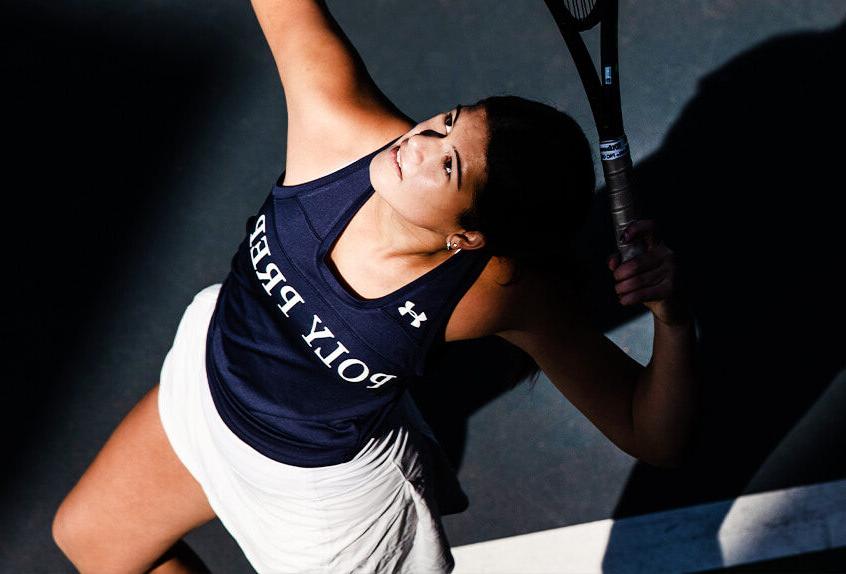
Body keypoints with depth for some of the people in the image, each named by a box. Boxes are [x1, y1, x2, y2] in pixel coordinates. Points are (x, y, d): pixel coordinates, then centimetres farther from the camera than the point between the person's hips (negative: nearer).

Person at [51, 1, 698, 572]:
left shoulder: (507, 291, -36)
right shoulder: (338, 125, -30)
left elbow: (655, 441, -31)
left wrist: (671, 314, -48)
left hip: (322, 488, -4)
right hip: (208, 369, 5)